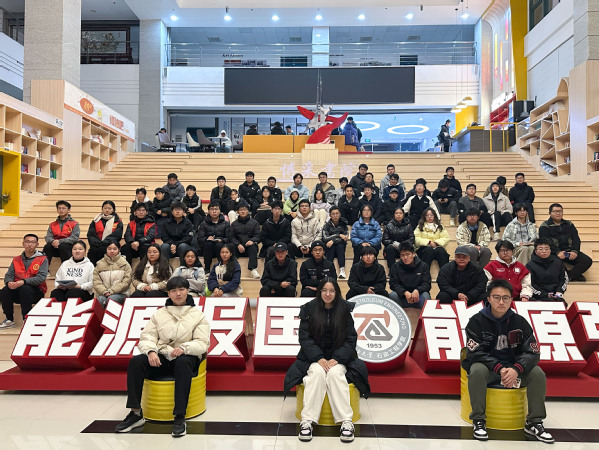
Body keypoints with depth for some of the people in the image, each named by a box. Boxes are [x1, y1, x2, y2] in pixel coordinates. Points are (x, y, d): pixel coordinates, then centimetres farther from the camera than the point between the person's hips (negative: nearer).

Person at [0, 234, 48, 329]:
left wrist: (23, 282, -27)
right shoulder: (16, 260, 14)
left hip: (36, 291, -4)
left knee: (24, 288, -34)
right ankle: (9, 320, -9)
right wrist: (9, 282, -18)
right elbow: (9, 274, 7)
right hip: (17, 291, 4)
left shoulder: (42, 259, -1)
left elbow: (41, 277, -14)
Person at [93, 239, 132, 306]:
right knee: (100, 300, -31)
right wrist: (104, 291, -10)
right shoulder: (100, 264, 15)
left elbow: (126, 281, -2)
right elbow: (96, 281, 6)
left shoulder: (124, 263, 7)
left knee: (111, 299, -33)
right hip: (102, 293, 2)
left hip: (120, 293, -2)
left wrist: (112, 291, -10)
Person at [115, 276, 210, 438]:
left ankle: (180, 417, -36)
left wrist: (184, 348, -24)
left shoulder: (198, 315, 7)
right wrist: (151, 351, -18)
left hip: (186, 357, -3)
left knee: (183, 362, -38)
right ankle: (136, 413, -18)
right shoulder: (159, 314, 15)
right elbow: (146, 337, 6)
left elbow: (202, 343, -3)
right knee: (135, 361, -23)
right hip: (161, 358, 3)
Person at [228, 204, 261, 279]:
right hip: (238, 247, 1)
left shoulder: (254, 223, 16)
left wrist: (252, 241, -19)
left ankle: (253, 269, -46)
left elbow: (258, 236, 5)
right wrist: (238, 244, -14)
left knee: (253, 247, -34)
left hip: (250, 244, -1)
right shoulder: (234, 224, 19)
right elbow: (231, 237, 7)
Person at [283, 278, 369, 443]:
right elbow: (304, 338, -2)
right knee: (317, 372, -30)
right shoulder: (309, 309, 1)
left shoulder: (345, 310, 2)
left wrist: (336, 359, -14)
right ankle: (307, 421, -34)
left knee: (335, 373, -30)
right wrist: (319, 358, -16)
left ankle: (346, 421, -32)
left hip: (339, 357, 0)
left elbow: (351, 339, 0)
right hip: (314, 357, 0)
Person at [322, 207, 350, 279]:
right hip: (329, 249, 0)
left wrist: (333, 241, -23)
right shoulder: (327, 225, -1)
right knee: (331, 247, -31)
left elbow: (346, 238, -12)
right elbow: (325, 238, -17)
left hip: (341, 247, 0)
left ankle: (342, 270, -40)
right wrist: (339, 235, -23)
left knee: (340, 246, -30)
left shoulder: (343, 224, 0)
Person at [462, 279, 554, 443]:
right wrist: (499, 368, -28)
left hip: (514, 367, 3)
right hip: (487, 367, -3)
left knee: (538, 373, -20)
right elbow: (475, 353, -15)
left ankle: (534, 423, -3)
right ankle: (478, 421, -18)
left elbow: (533, 352, -7)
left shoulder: (520, 322, -2)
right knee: (477, 371, -34)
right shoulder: (477, 321, -10)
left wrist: (516, 369, -26)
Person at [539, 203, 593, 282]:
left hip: (569, 251, 5)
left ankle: (567, 277, -23)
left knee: (587, 261, -18)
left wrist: (575, 251, -9)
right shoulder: (544, 226, 5)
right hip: (554, 252, -4)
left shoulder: (569, 224, 20)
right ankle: (575, 275, -18)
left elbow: (576, 239, 11)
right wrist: (557, 252, -22)